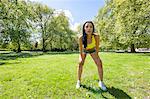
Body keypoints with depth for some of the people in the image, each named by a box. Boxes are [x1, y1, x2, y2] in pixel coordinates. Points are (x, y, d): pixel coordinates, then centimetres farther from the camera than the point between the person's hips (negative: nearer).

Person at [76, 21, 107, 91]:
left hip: (92, 50, 1)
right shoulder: (81, 38, -36)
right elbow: (80, 49, -23)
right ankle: (78, 81, 10)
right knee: (80, 63, -10)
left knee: (99, 63, -9)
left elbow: (97, 47, -20)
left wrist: (96, 56, -15)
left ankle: (101, 82, 9)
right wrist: (82, 59, -18)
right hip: (84, 50, 0)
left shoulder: (96, 36, -36)